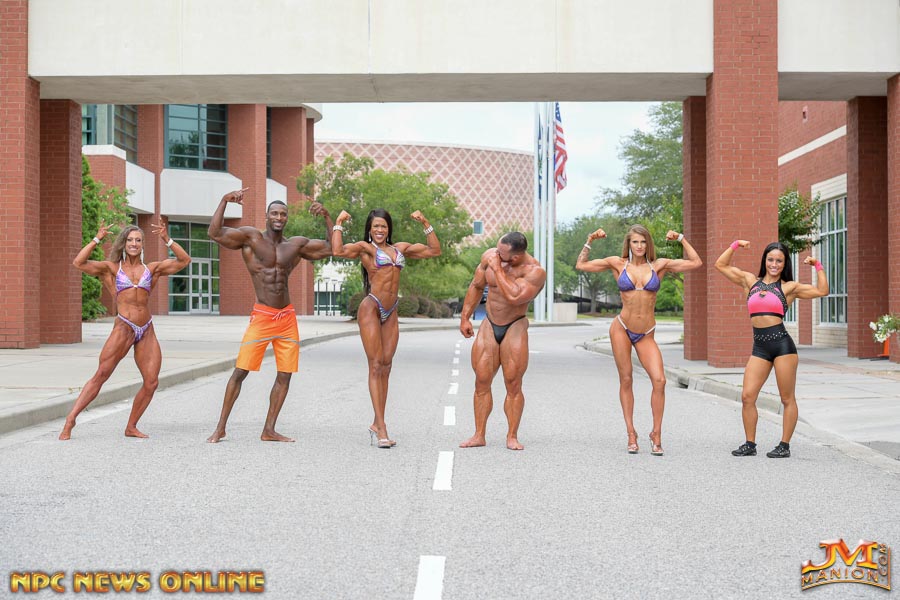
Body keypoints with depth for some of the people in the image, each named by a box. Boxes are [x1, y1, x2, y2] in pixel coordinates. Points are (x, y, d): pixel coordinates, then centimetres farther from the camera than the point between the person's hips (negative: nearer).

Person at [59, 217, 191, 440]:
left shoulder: (151, 268, 14)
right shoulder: (113, 268, 8)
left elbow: (184, 260, 12)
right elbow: (79, 263, -2)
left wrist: (166, 239, 5)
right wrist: (97, 239, -3)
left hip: (146, 331, 3)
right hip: (123, 328, -3)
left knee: (151, 381, -3)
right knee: (101, 375, -10)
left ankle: (131, 427, 10)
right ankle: (71, 418, -5)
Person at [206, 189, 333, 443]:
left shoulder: (296, 244, 10)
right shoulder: (251, 237, -2)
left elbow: (333, 247, 13)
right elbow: (215, 234, -15)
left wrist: (327, 216, 5)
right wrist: (224, 201, -20)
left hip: (288, 318, 5)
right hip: (261, 317, -5)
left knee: (285, 375, 4)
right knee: (240, 371, -7)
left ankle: (269, 430, 13)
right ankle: (221, 428, 3)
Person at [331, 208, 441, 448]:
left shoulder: (401, 248, 18)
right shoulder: (365, 247, 2)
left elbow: (434, 250, 22)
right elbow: (339, 250, -17)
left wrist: (425, 224, 18)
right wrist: (338, 223, -7)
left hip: (390, 313, 6)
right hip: (371, 309, -6)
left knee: (386, 367, 4)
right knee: (375, 365, -8)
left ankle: (376, 424, 10)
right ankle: (381, 429, -11)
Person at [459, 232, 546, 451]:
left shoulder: (535, 271, -19)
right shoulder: (489, 256, -4)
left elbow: (514, 297, -35)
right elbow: (476, 286, 11)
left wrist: (497, 269, -27)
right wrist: (465, 317, 11)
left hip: (515, 328, -4)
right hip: (489, 325, 4)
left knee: (513, 385, -3)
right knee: (482, 382, 2)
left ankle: (512, 437, 6)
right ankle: (479, 435, 8)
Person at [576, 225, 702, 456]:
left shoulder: (659, 265, 4)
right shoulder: (618, 264, 3)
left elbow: (695, 262, 6)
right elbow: (581, 265, 9)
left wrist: (680, 238, 5)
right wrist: (590, 241, 4)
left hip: (646, 335, 1)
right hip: (621, 328, -1)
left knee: (659, 380, -12)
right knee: (626, 380, 3)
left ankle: (656, 434, 1)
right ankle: (631, 434, 12)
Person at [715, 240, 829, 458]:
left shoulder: (788, 287, 6)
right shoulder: (750, 281, 14)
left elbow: (822, 291, 2)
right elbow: (721, 265, 17)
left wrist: (818, 266, 1)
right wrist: (735, 245, 11)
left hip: (782, 343, -3)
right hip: (759, 347, 3)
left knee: (787, 399, 3)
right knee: (747, 396, -2)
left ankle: (785, 445, 11)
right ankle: (750, 444, 9)